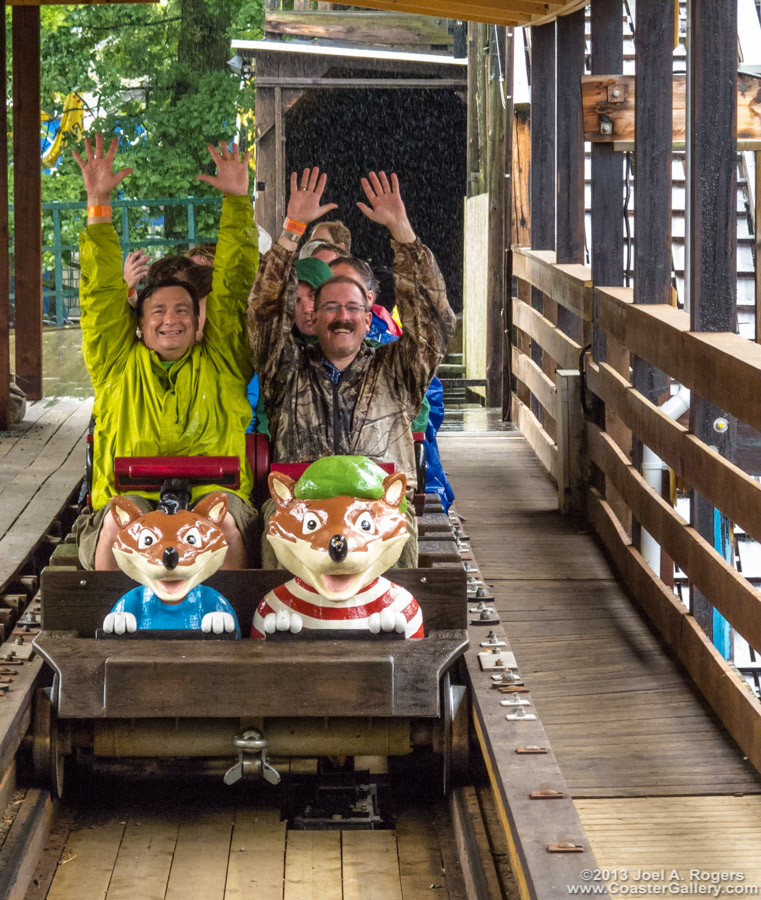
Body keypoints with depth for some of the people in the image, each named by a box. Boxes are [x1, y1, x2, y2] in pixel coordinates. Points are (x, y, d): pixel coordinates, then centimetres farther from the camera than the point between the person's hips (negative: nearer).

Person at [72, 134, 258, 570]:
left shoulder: (221, 362, 20)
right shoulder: (118, 363, 20)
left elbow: (234, 288, 16)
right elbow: (103, 291, 16)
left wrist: (238, 202, 11)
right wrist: (99, 202, 11)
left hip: (213, 498, 0)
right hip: (127, 500, 0)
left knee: (225, 517, -33)